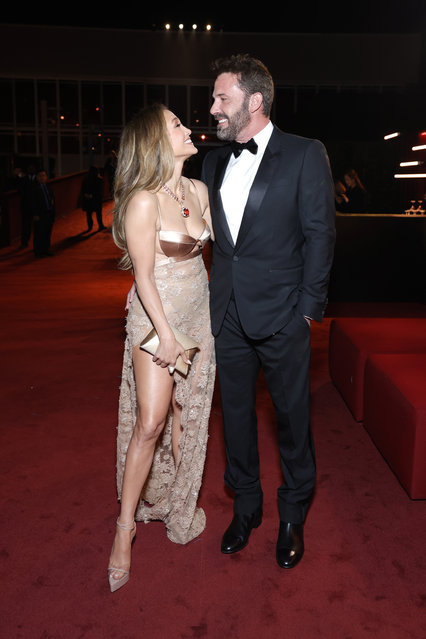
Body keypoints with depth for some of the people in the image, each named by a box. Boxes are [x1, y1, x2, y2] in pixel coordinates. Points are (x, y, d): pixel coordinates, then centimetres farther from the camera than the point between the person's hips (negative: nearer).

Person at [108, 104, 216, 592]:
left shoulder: (199, 190, 5)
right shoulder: (144, 201, -16)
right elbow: (144, 275, -16)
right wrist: (165, 334, -16)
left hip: (198, 313, 6)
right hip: (156, 316, -6)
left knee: (186, 413, 13)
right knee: (150, 422, -7)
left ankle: (179, 505, 31)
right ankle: (125, 527, 10)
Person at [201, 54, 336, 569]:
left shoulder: (305, 156, -5)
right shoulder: (214, 161, 10)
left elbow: (319, 233, -6)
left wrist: (309, 306, -9)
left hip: (281, 315, -4)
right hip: (228, 314, 5)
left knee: (292, 416, 9)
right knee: (235, 413, 15)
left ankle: (292, 516, 30)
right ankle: (245, 506, 35)